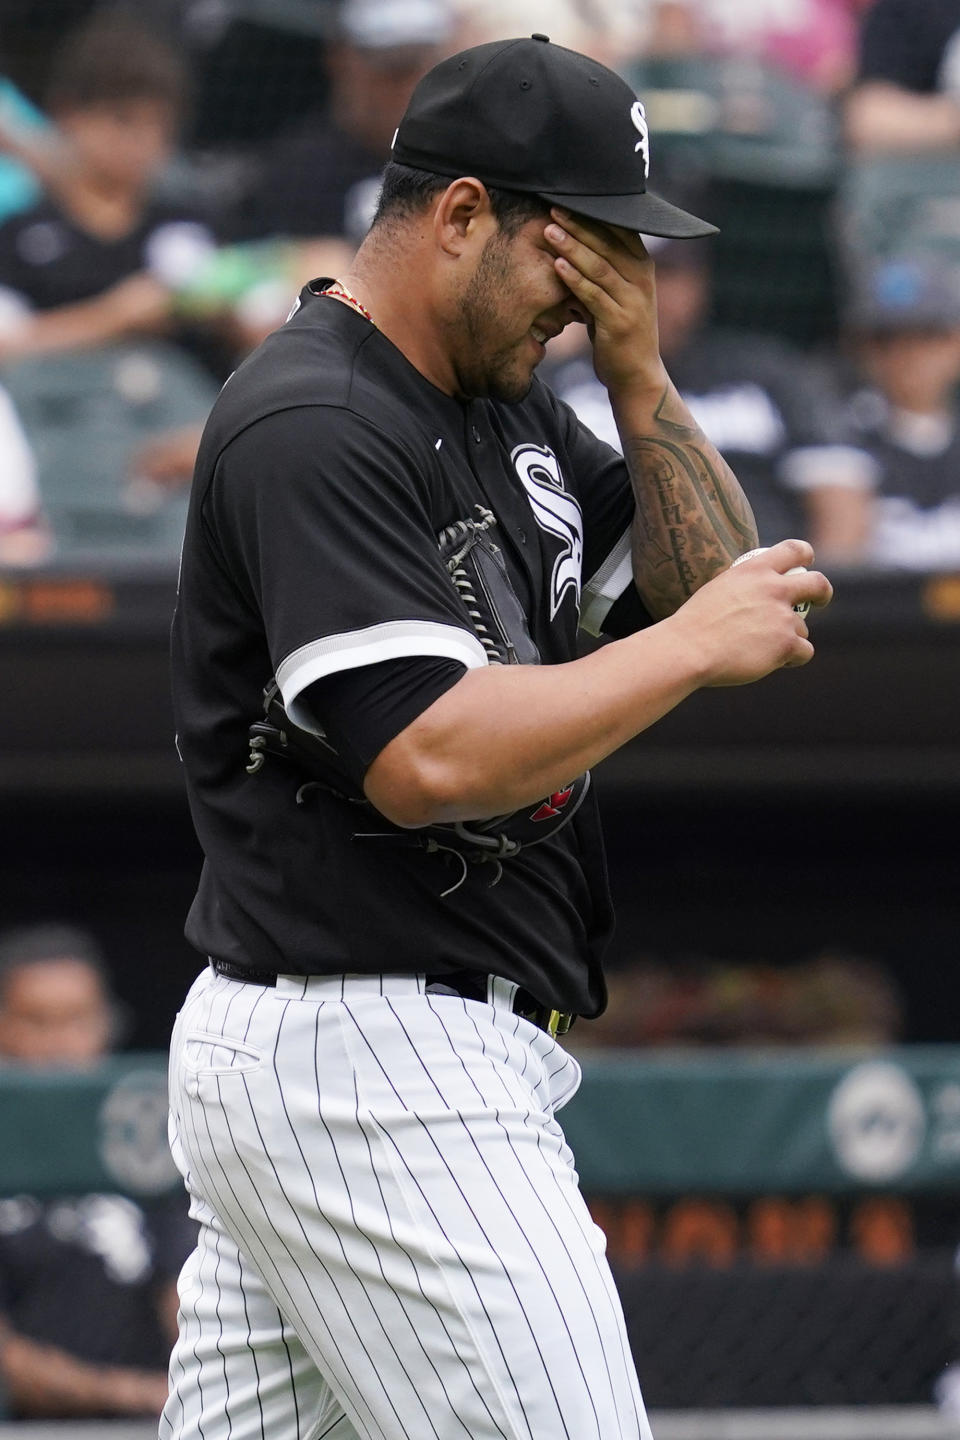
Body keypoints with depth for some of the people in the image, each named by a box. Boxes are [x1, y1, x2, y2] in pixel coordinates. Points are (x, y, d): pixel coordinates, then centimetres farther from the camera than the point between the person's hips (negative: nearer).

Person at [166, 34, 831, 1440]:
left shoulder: (506, 403, 15)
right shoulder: (311, 427, -15)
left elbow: (707, 584, 18)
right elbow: (431, 759, -24)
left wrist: (639, 376, 4)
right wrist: (693, 646, -15)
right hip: (376, 1068, -10)